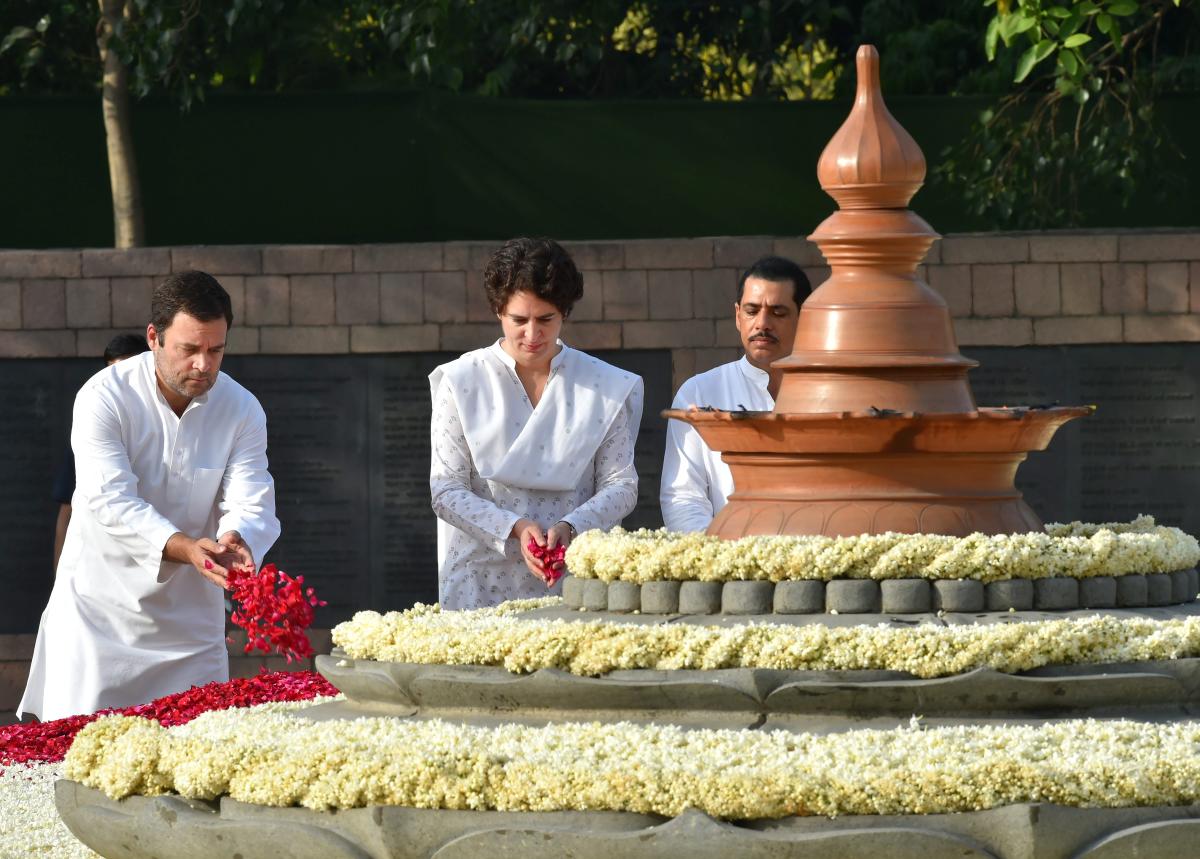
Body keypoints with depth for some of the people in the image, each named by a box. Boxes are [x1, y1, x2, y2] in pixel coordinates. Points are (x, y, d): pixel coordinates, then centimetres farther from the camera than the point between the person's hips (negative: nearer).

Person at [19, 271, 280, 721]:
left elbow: (251, 506, -10)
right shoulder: (105, 398, -14)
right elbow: (111, 502, -23)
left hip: (190, 615, 3)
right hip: (102, 609, -3)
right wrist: (185, 548, -38)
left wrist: (236, 540, -35)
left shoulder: (242, 410, -3)